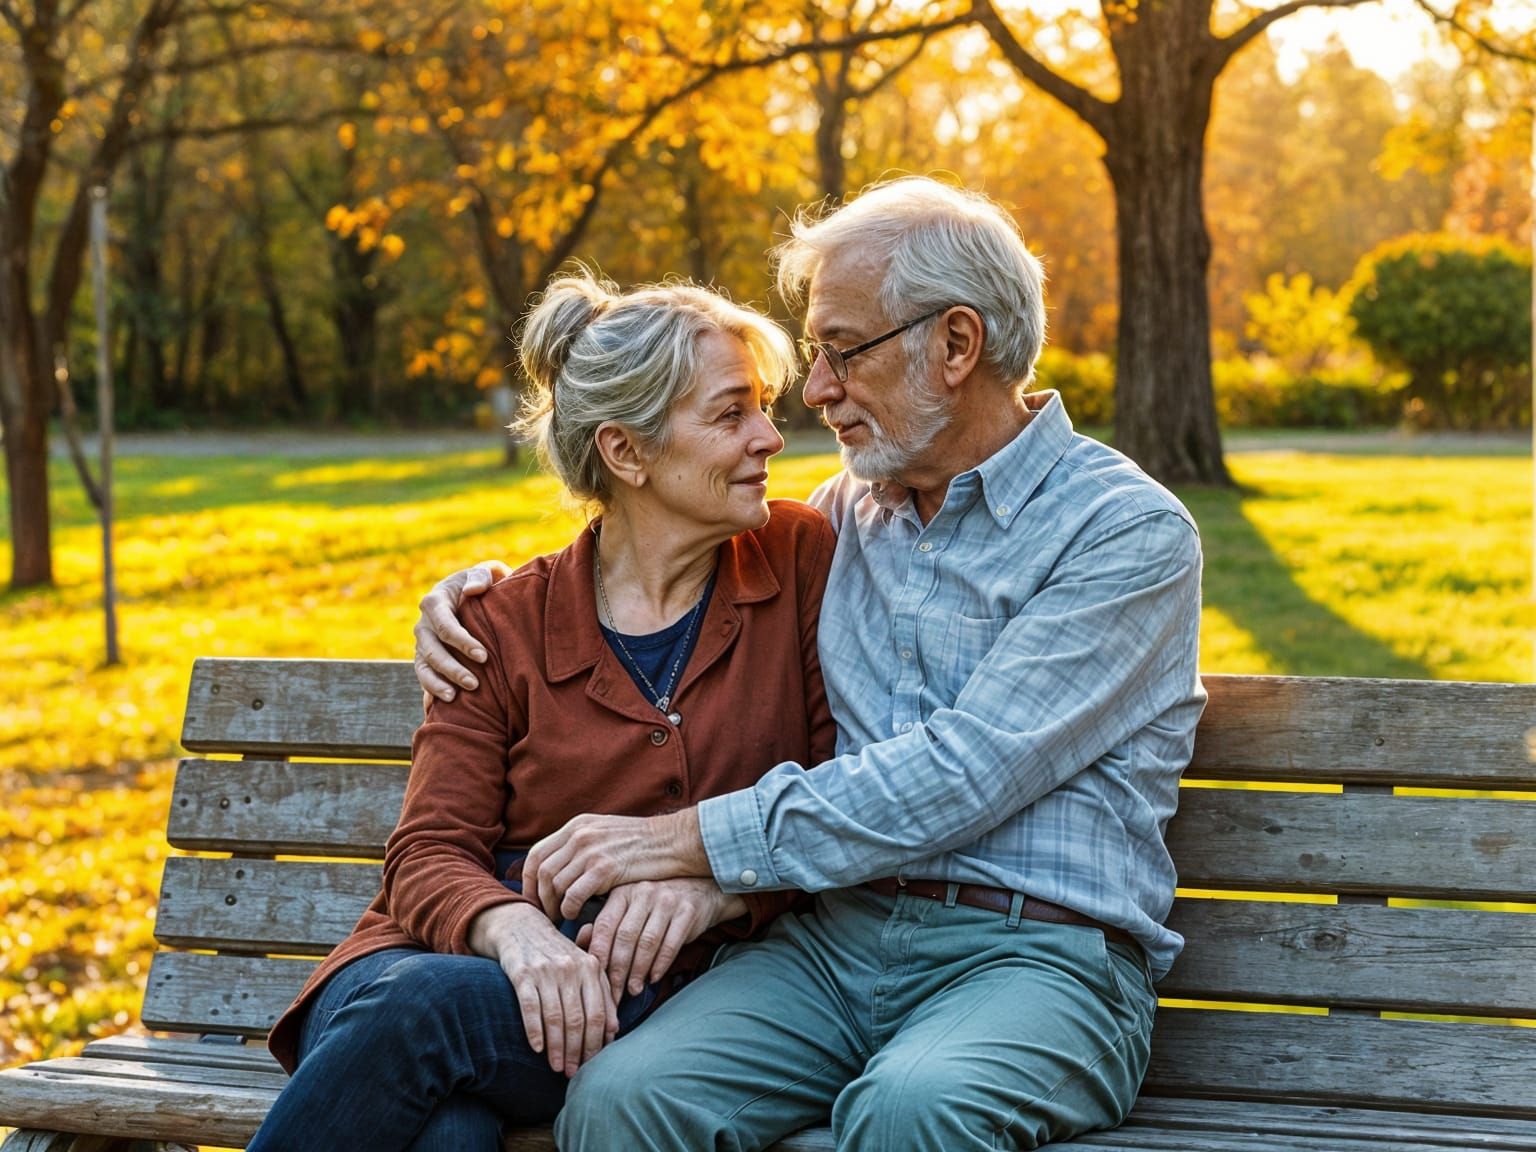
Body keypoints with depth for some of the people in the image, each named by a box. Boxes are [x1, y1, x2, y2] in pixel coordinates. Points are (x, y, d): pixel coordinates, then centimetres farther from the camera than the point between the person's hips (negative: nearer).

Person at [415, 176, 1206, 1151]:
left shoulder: (1130, 532, -3)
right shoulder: (851, 512, 19)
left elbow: (962, 774, -14)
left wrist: (689, 841, -16)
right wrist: (486, 590, 17)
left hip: (1030, 954, -5)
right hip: (835, 936, 5)